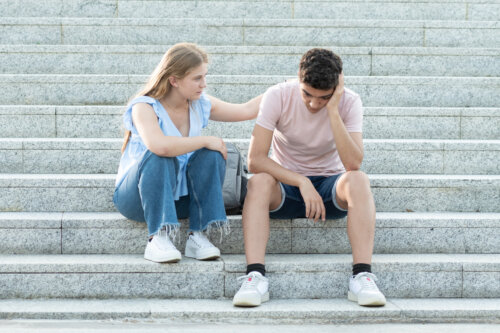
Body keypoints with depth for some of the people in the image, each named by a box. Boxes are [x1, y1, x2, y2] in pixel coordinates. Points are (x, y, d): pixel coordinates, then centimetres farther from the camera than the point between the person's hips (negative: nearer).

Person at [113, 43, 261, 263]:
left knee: (211, 154, -20)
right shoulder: (145, 107, -19)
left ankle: (198, 235, -20)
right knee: (159, 158, -34)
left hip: (180, 199, 5)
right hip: (136, 196, -5)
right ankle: (158, 238, -33)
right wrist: (206, 140, -29)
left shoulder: (200, 105, 1)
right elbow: (159, 145, -40)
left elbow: (247, 110, 7)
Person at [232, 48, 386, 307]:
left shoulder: (349, 102, -13)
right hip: (285, 185, 0)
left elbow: (353, 164, -26)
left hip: (329, 185, 1)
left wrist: (333, 110, -30)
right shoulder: (278, 96, -15)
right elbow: (255, 159, -21)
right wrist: (302, 182, -31)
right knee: (259, 181, -34)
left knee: (358, 180, -32)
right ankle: (255, 276, -41)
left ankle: (362, 276, -38)